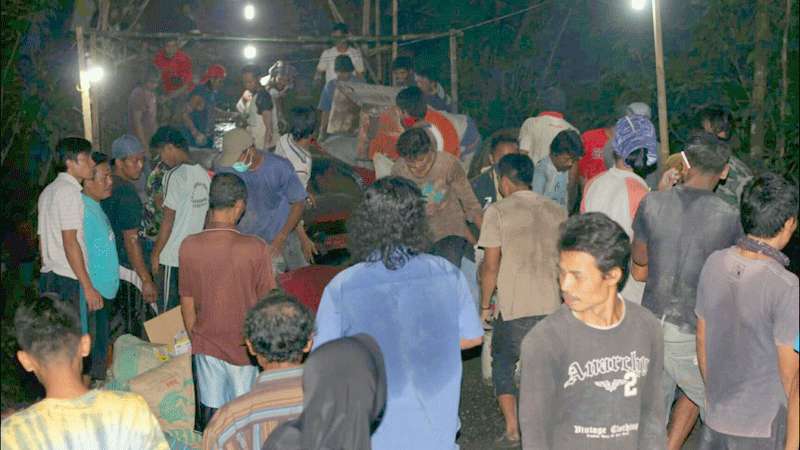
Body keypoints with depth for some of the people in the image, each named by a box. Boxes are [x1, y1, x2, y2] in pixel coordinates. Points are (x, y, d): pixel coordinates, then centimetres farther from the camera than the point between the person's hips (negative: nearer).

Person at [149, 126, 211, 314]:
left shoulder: (175, 175, -15)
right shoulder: (203, 174, 7)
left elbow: (168, 221, -16)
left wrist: (155, 253, -8)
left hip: (174, 256, -7)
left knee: (168, 311, 3)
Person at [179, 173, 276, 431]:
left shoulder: (189, 246, -9)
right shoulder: (256, 248, -17)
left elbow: (187, 304, 0)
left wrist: (196, 341, 14)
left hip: (206, 346, 3)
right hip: (247, 347, -3)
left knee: (209, 413, 14)